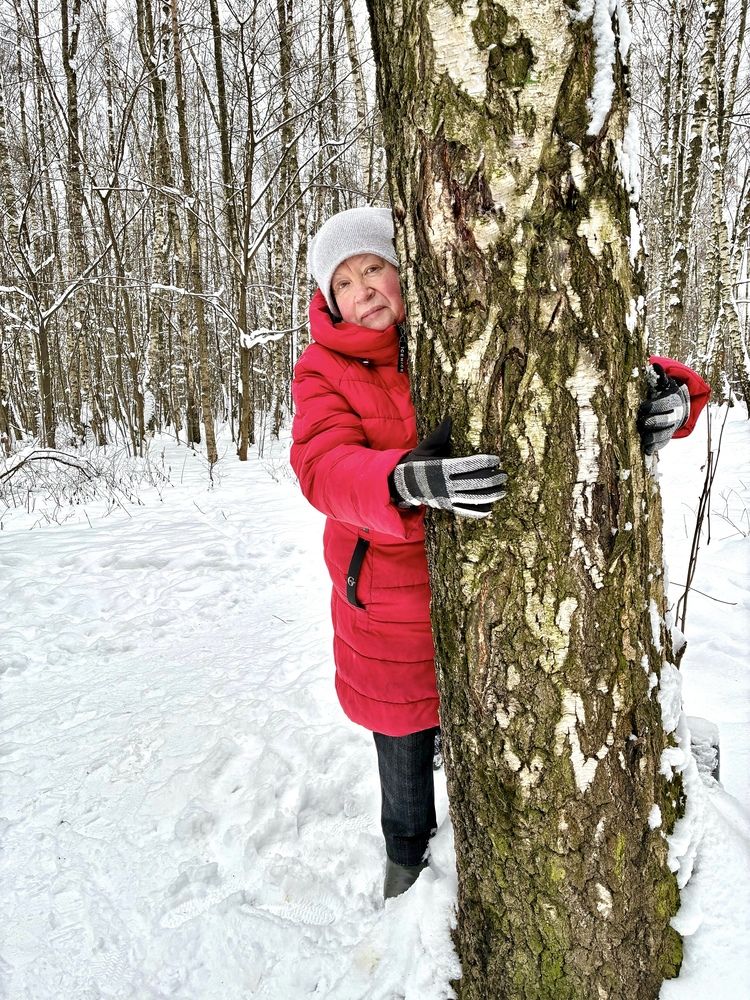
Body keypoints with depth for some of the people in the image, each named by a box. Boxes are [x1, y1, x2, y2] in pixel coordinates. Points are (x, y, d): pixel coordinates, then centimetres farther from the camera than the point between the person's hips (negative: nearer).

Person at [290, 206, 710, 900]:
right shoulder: (325, 370, -8)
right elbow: (323, 468, -25)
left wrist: (669, 390, -28)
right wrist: (408, 480, -46)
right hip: (393, 602, 0)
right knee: (405, 737, 20)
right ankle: (408, 852, 53)